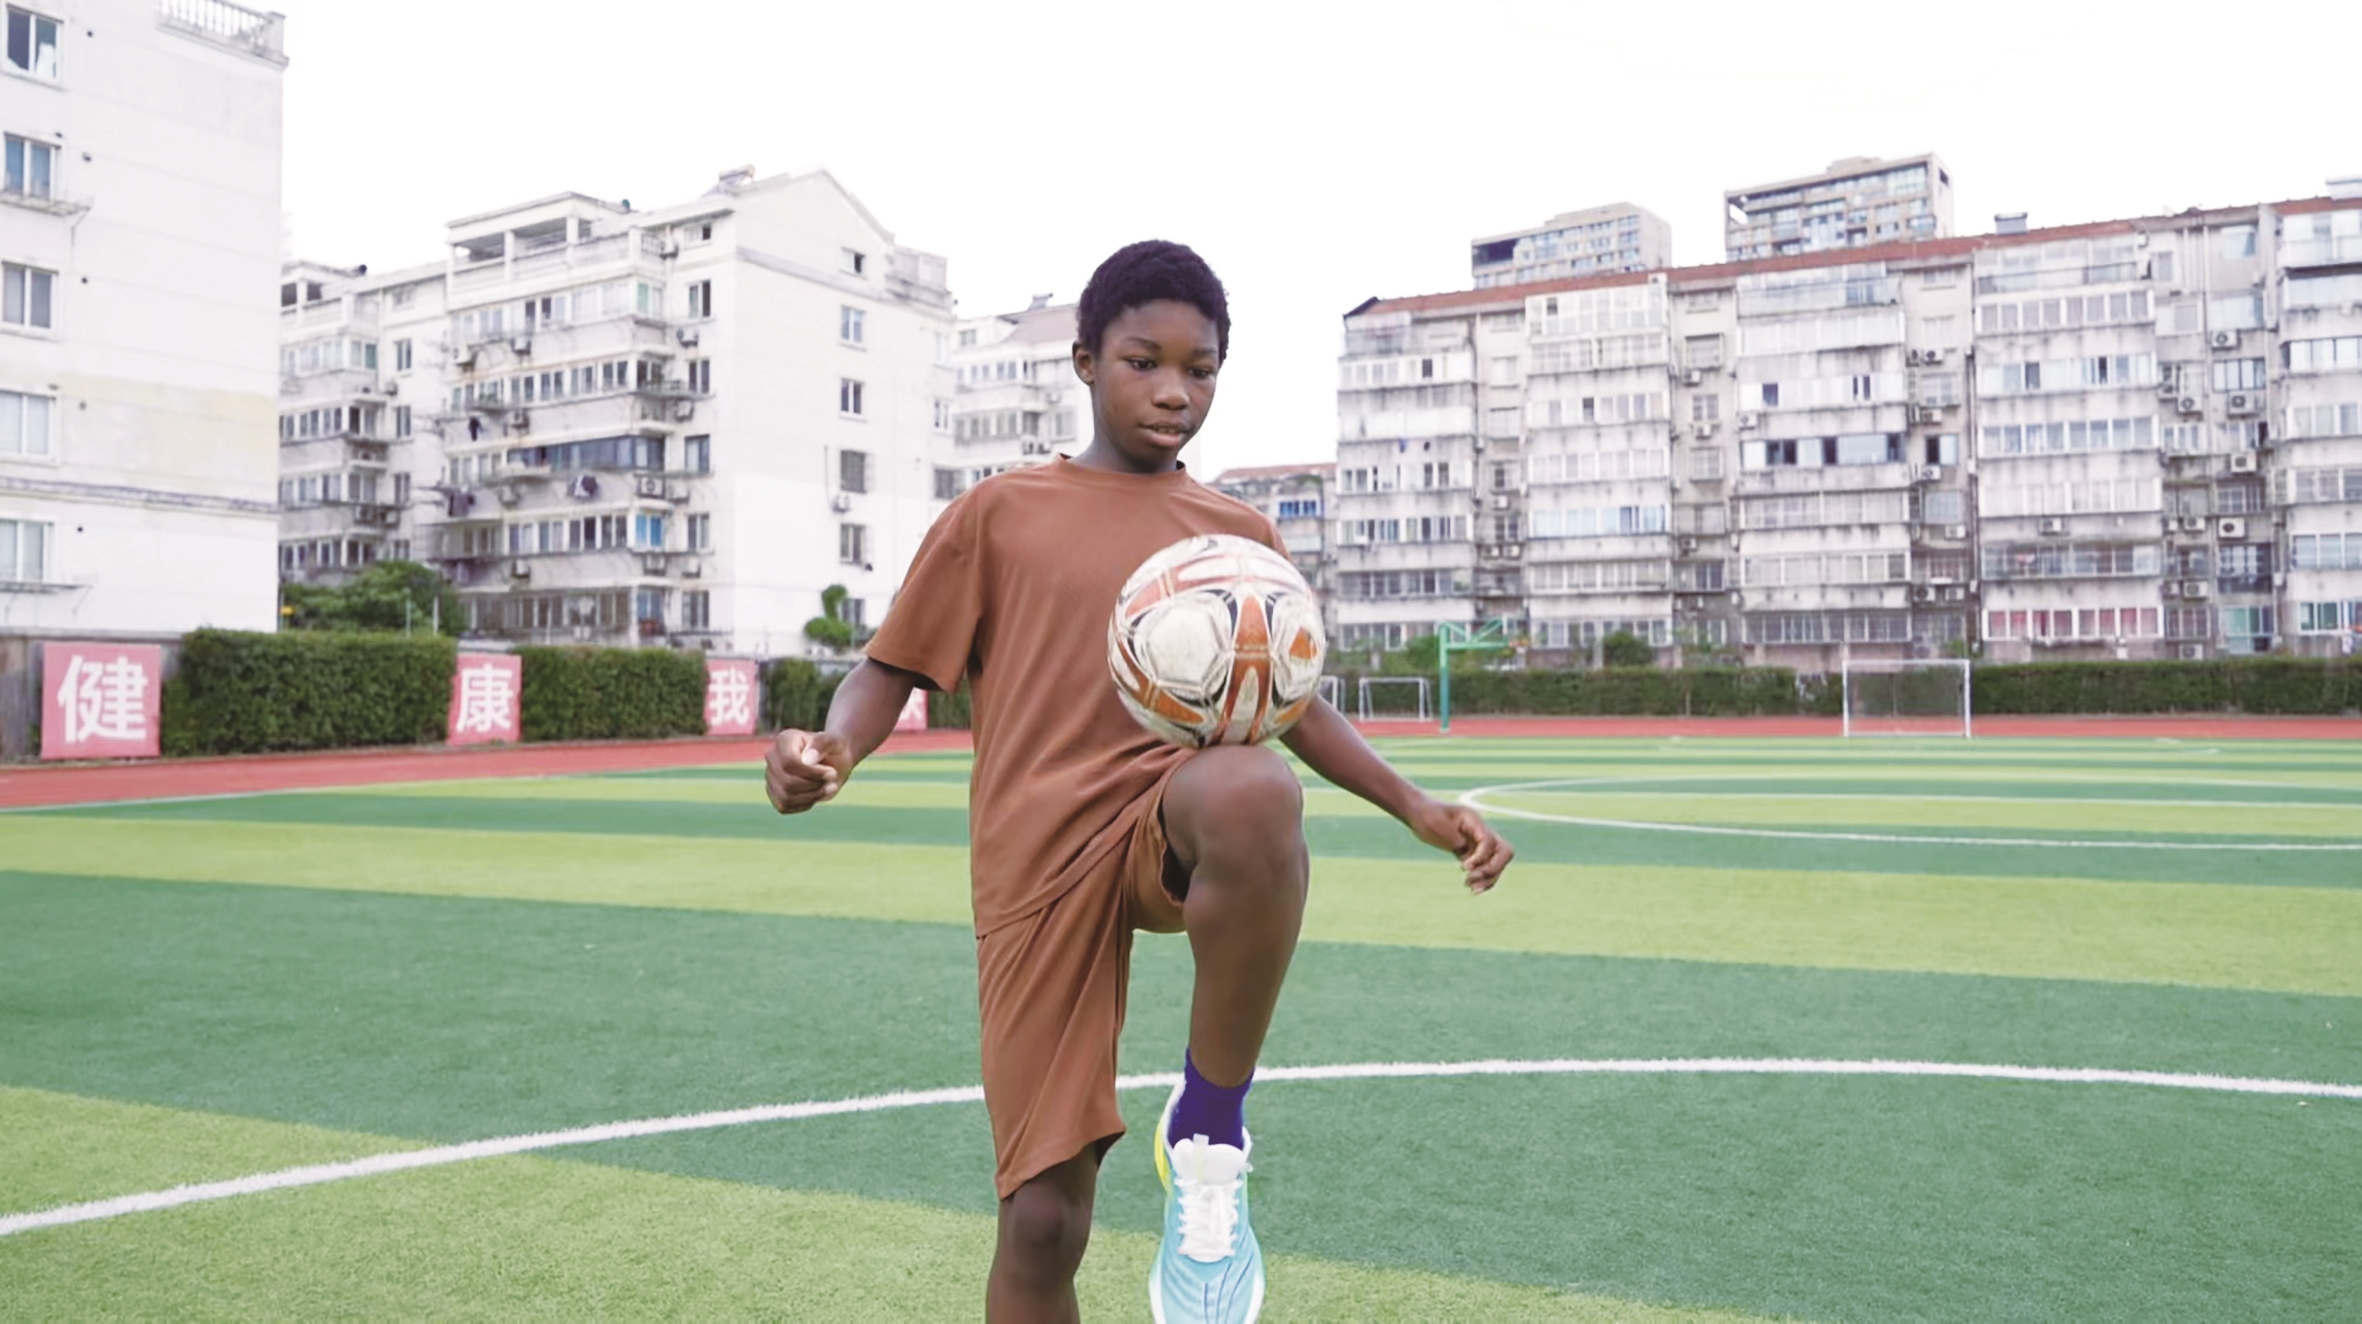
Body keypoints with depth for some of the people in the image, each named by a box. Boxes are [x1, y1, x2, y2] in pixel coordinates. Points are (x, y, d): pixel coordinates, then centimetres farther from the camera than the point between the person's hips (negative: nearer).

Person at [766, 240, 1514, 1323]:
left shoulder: (1242, 535, 16)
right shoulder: (999, 515, 9)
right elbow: (892, 668, 9)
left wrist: (1416, 808, 13)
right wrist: (830, 749, -13)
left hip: (1177, 824, 1)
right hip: (1039, 864, -1)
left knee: (1253, 794, -38)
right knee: (1043, 1213, -4)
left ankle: (1209, 1132, -15)